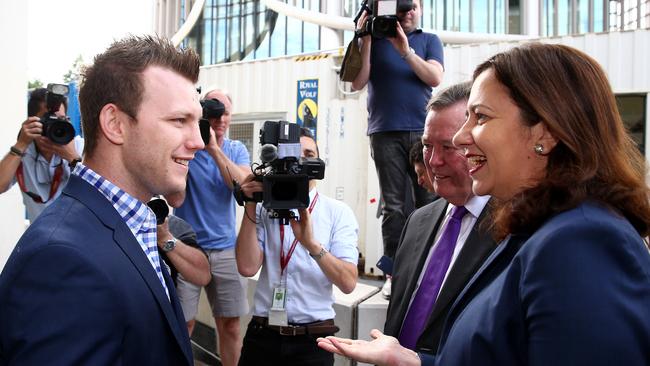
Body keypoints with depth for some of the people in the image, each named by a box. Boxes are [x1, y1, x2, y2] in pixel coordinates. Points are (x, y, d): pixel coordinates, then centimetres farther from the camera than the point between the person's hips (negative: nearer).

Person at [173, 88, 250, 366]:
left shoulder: (236, 150, 5)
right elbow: (175, 197, -14)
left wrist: (214, 148, -20)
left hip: (225, 248, 3)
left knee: (230, 324, 8)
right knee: (182, 325, 0)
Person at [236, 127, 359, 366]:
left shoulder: (338, 212, -1)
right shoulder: (264, 209, 3)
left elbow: (348, 283, -12)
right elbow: (247, 267, -10)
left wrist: (311, 243, -25)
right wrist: (250, 206, -13)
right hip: (262, 335, 1)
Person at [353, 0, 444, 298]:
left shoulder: (429, 41, 16)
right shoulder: (375, 39, 14)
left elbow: (435, 78, -1)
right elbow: (357, 83, 4)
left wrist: (405, 50, -11)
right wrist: (365, 39, -2)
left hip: (423, 131, 1)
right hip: (385, 133, 0)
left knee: (428, 202, -4)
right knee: (393, 205, -3)